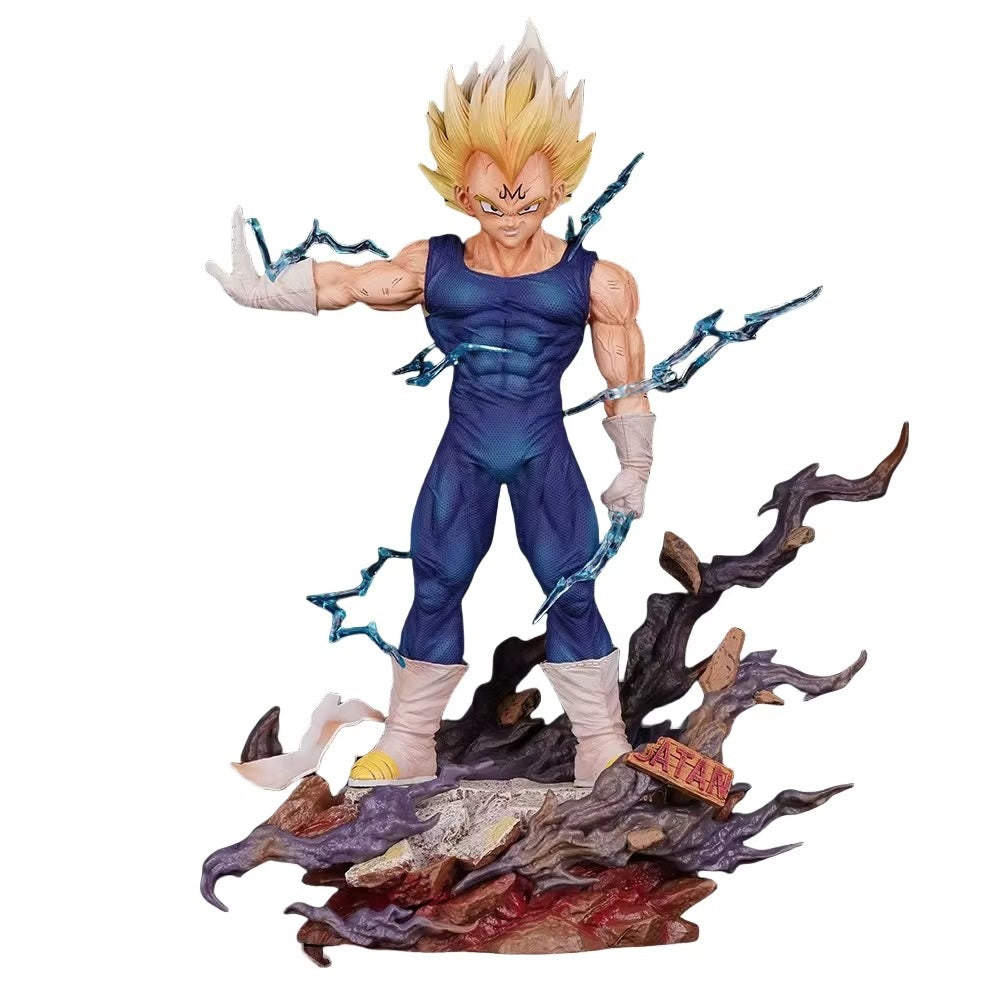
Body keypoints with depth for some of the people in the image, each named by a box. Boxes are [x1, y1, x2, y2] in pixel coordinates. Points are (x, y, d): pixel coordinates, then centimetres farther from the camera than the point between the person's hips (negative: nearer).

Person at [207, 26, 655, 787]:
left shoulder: (590, 279, -6)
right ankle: (408, 744, 19)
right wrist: (261, 289, 3)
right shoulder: (434, 267, -4)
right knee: (434, 591, 6)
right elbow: (344, 283, 6)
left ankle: (603, 744, 16)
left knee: (573, 596, 1)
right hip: (462, 457, 2)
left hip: (547, 459, -1)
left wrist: (634, 468, 6)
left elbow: (625, 385, 2)